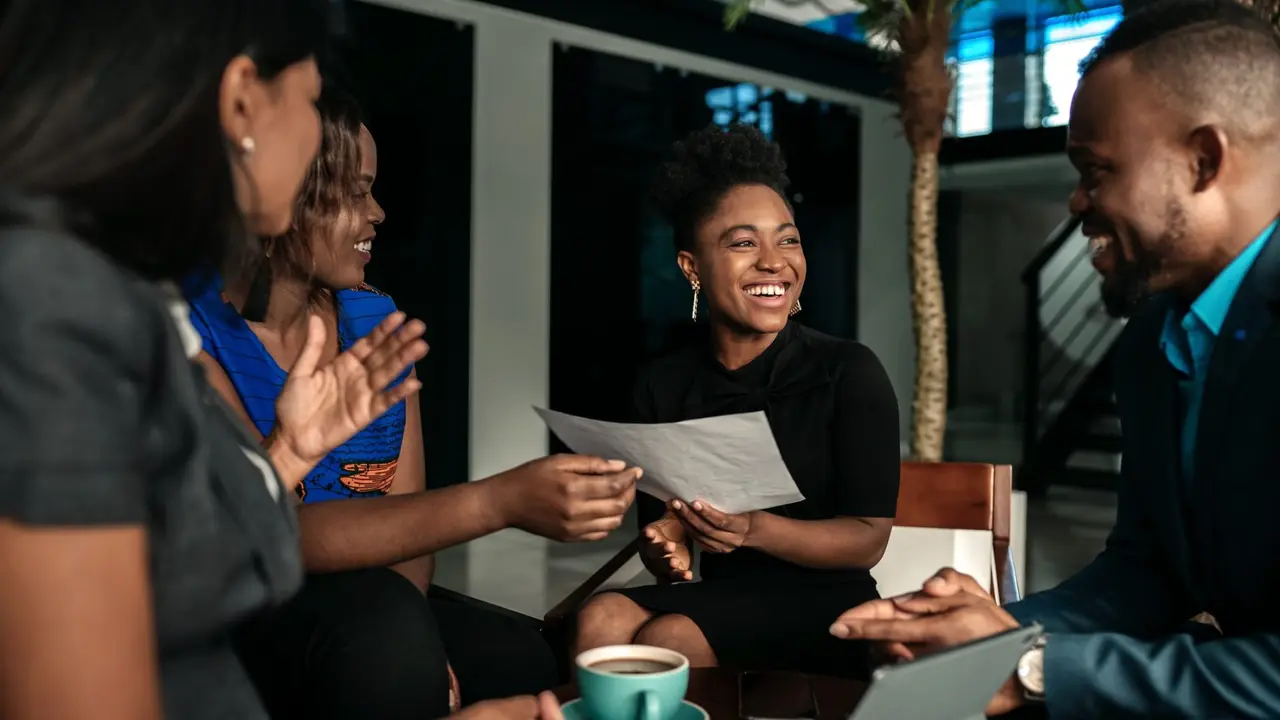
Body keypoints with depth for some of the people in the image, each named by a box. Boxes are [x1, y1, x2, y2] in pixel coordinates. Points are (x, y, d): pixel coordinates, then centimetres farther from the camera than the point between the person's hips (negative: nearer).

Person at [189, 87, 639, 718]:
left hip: (375, 615, 4)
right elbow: (274, 532, -25)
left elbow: (407, 515, 1)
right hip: (239, 625, -4)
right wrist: (502, 500, -34)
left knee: (533, 668, -18)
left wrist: (408, 645, -18)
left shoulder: (376, 319, 3)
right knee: (379, 617, -32)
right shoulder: (191, 331, -14)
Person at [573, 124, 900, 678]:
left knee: (666, 641, -29)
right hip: (718, 601, 3)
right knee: (603, 620, -27)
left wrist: (755, 529, -28)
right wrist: (667, 554, -19)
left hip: (824, 609, -3)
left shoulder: (849, 371, -7)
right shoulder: (661, 387, 4)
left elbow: (869, 539, -10)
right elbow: (658, 525, 6)